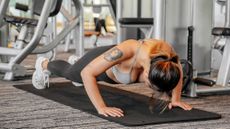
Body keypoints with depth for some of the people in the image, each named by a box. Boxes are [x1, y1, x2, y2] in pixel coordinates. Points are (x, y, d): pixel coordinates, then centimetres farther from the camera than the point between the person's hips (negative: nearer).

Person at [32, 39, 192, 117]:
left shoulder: (166, 50, -38)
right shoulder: (126, 50, -52)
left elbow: (178, 69, -12)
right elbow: (87, 73, -43)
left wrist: (176, 99, -19)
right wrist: (101, 108, -47)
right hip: (99, 61, -4)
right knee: (68, 72, 32)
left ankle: (74, 61, 75)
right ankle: (44, 64, 65)